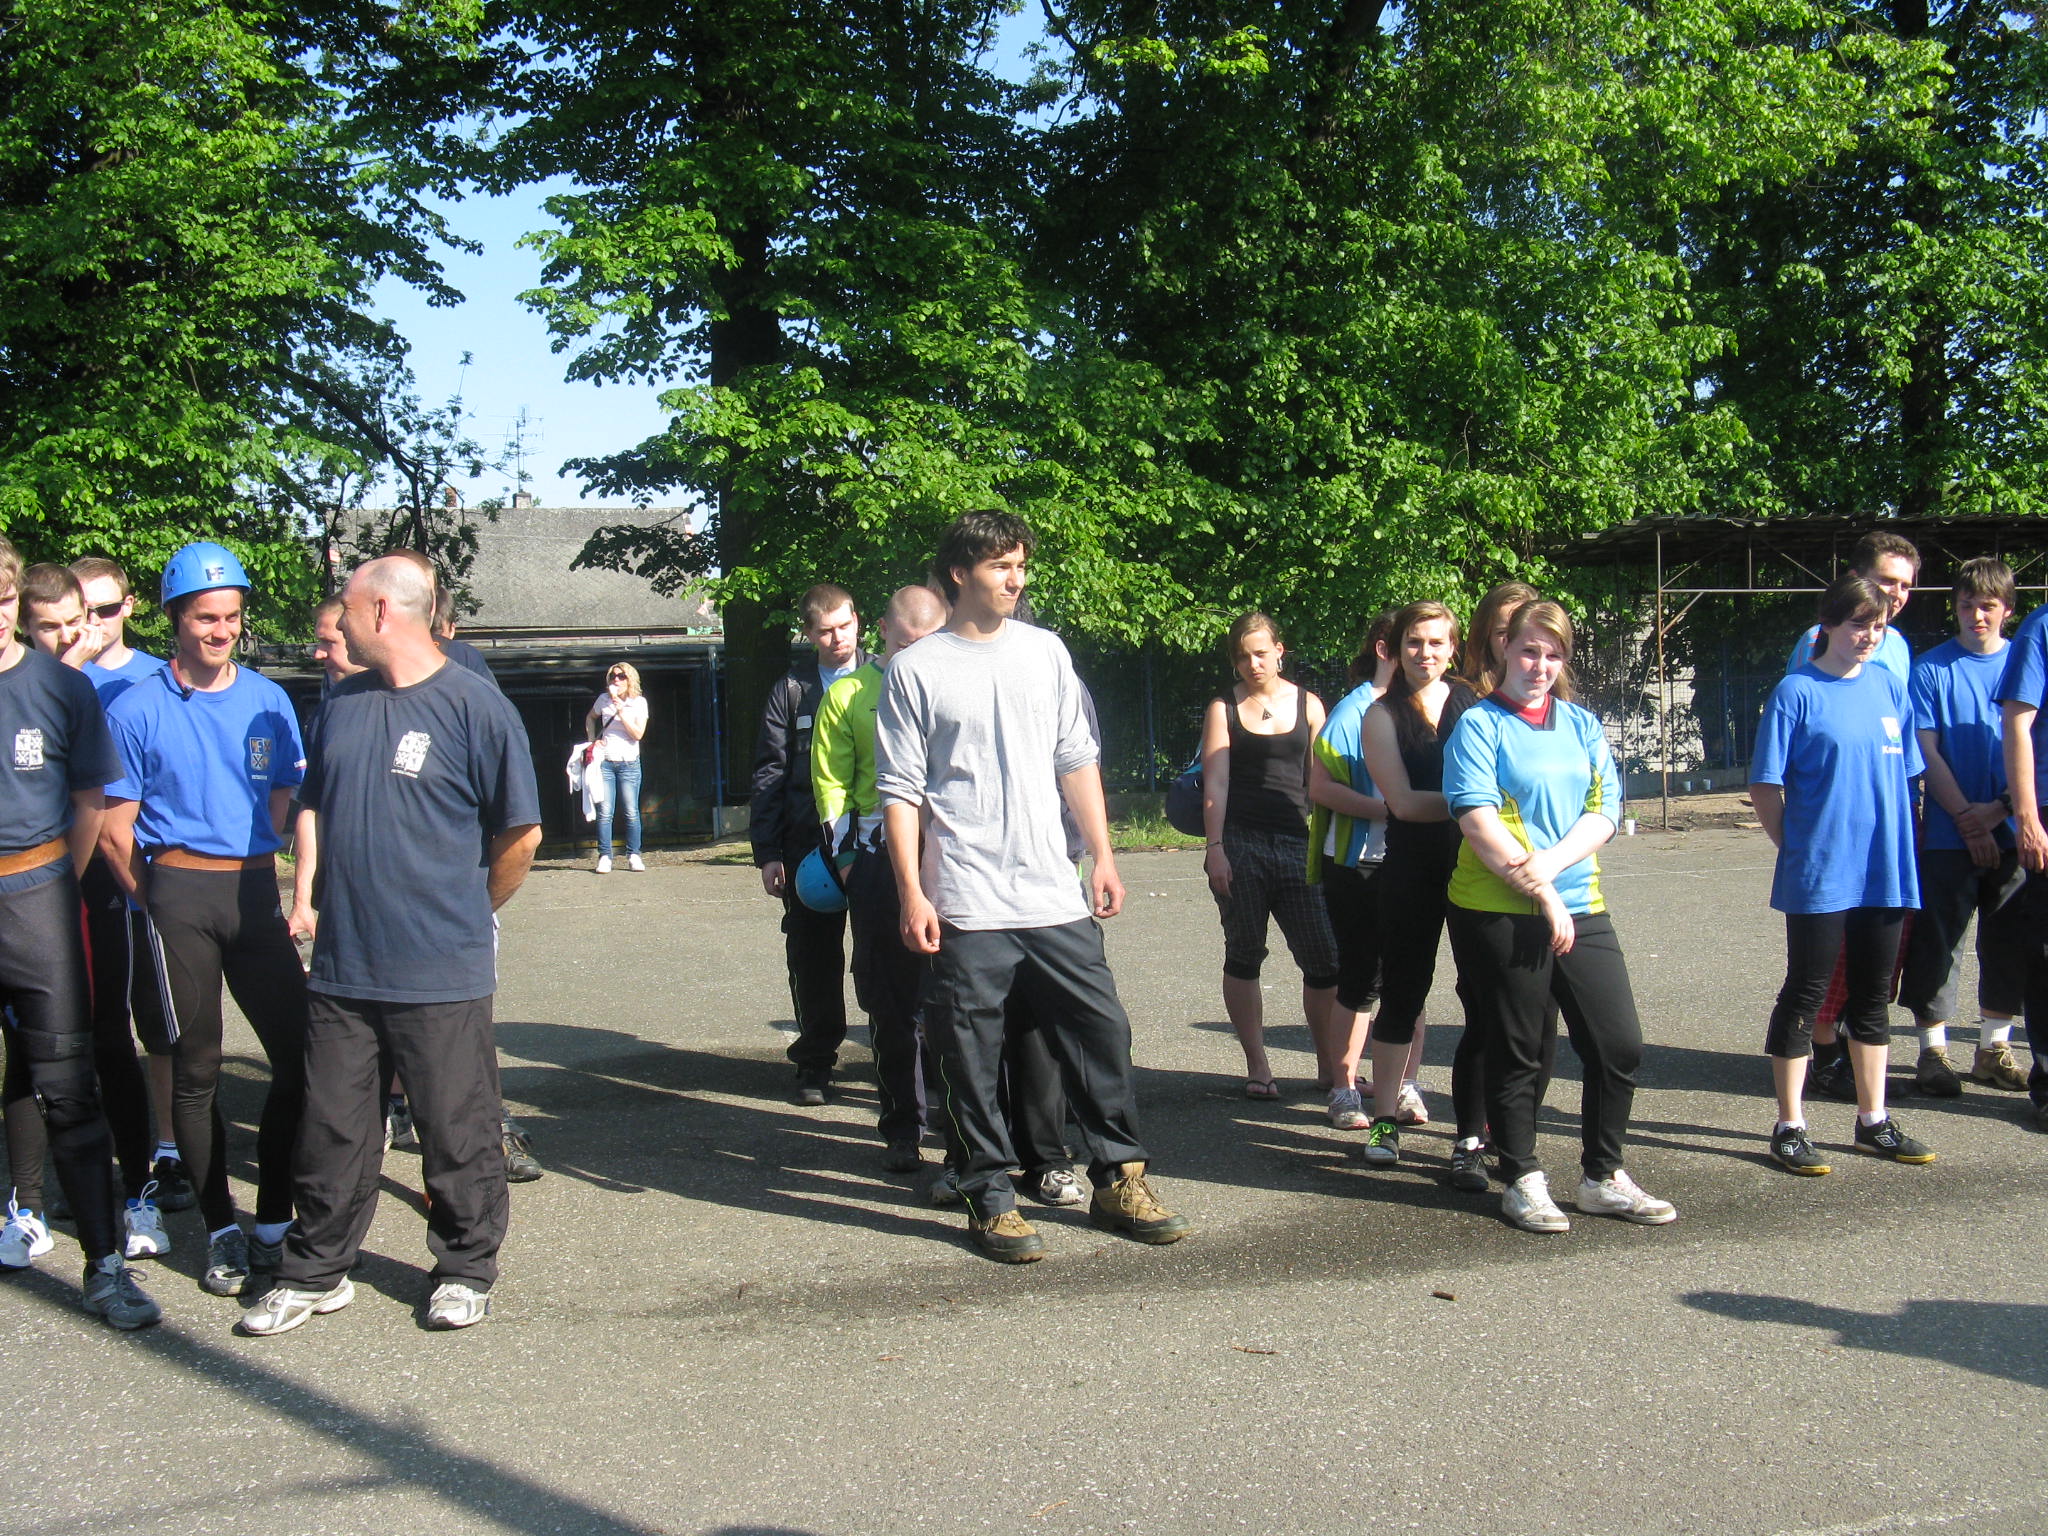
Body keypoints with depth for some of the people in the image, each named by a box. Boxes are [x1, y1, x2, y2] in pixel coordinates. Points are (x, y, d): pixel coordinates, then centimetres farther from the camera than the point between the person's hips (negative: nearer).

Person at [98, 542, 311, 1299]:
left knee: (301, 1054, -2)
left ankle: (275, 1223, 9)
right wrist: (160, 901, 2)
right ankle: (222, 1230, 13)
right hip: (179, 899, -3)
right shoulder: (138, 710, -1)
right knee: (196, 1069, 4)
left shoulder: (268, 701, 7)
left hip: (255, 890, 3)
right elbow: (115, 831, 2)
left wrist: (275, 889, 9)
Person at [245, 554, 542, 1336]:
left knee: (457, 1131, 6)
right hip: (342, 964, 5)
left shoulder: (474, 706, -8)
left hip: (442, 972, -5)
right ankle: (314, 1272, 25)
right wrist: (306, 896, 13)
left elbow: (520, 832, -3)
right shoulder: (341, 703, 11)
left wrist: (466, 911, 6)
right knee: (330, 1129, 12)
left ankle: (465, 1271, 22)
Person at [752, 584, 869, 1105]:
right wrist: (767, 852, 0)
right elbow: (769, 774, 8)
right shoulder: (789, 691, 9)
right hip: (810, 842, 1)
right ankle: (815, 1060, 18)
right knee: (813, 954, 6)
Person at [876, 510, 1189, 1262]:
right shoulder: (916, 670, -1)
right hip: (966, 909, -4)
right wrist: (912, 894, -9)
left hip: (1055, 897, 4)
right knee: (971, 1056, 2)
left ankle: (1119, 1178, 18)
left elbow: (1077, 761, 15)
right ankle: (990, 1197, 14)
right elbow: (900, 791, -3)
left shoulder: (1045, 652, 10)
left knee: (1103, 1031, 5)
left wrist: (1103, 856, 10)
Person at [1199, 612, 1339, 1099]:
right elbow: (1215, 782, 0)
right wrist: (1215, 848, -9)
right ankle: (1257, 1066, 15)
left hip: (1296, 842, 1)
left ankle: (1330, 1064, 11)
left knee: (1324, 959, -3)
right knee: (1244, 957, 5)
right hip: (1240, 844, -1)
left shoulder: (1307, 705, 11)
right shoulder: (1223, 708, 6)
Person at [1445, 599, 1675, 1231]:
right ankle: (1522, 1181, 19)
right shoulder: (1479, 725, -2)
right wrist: (1539, 891, -16)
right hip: (1498, 913, -5)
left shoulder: (1582, 725, 13)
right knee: (1517, 1055, 4)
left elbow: (1605, 811, 4)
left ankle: (1603, 1178, 20)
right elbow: (1476, 818, -13)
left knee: (1620, 1046, 4)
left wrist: (1551, 862, -13)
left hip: (1580, 908, 5)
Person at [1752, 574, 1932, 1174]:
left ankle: (1873, 1121, 26)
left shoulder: (1888, 685, 7)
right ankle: (1790, 1129, 10)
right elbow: (1765, 786, -6)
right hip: (1818, 874, -5)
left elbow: (1904, 771, 15)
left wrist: (1893, 845, 9)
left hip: (1884, 873, 5)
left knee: (1872, 998, 14)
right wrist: (1797, 846, -5)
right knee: (1805, 995, 2)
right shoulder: (1797, 692, -8)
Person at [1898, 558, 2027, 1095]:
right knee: (1935, 941, -1)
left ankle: (1994, 1046, 22)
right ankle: (1933, 1051, 9)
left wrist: (1997, 809, -10)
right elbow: (1927, 752, -4)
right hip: (1947, 834, -2)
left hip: (2011, 833, 2)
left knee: (2009, 941, 8)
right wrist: (1968, 821, -11)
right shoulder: (1931, 668, 0)